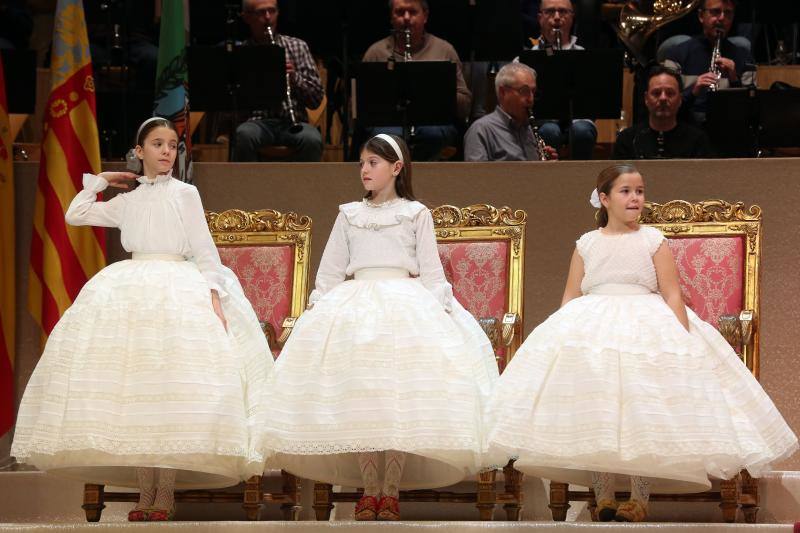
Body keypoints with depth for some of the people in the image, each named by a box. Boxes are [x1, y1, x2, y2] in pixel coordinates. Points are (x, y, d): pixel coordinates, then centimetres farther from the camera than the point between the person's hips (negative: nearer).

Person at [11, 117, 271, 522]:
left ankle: (165, 493, -12)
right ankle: (145, 492, -4)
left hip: (179, 290, -4)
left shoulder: (184, 193, 6)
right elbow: (75, 215, 21)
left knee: (171, 392, -14)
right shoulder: (127, 202, 16)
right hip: (131, 291, 4)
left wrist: (213, 296, -9)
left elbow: (204, 251, 2)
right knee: (134, 390, -6)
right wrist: (99, 180, 23)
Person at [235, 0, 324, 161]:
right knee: (244, 135, -36)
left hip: (293, 121, 1)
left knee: (312, 139, -33)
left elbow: (316, 99, 10)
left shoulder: (297, 46, 15)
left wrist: (295, 78, -9)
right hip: (256, 121, -1)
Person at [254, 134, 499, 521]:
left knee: (401, 399, -10)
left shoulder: (417, 215, 9)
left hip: (407, 307, -2)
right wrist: (316, 312, 6)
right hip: (353, 309, 2)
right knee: (358, 399, -6)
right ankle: (369, 489, -1)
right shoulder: (349, 215, 15)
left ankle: (391, 489, -4)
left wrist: (440, 312, -4)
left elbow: (431, 273, 7)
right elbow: (329, 271, 15)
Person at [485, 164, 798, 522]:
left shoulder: (653, 241, 6)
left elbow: (673, 296, 2)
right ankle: (602, 497, 1)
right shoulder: (586, 245, 12)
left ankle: (639, 499, -2)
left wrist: (683, 343, -9)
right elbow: (570, 299, 12)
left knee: (645, 417, -9)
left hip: (649, 334, -2)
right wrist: (561, 341, 1)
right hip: (591, 334, 2)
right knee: (593, 418, -6)